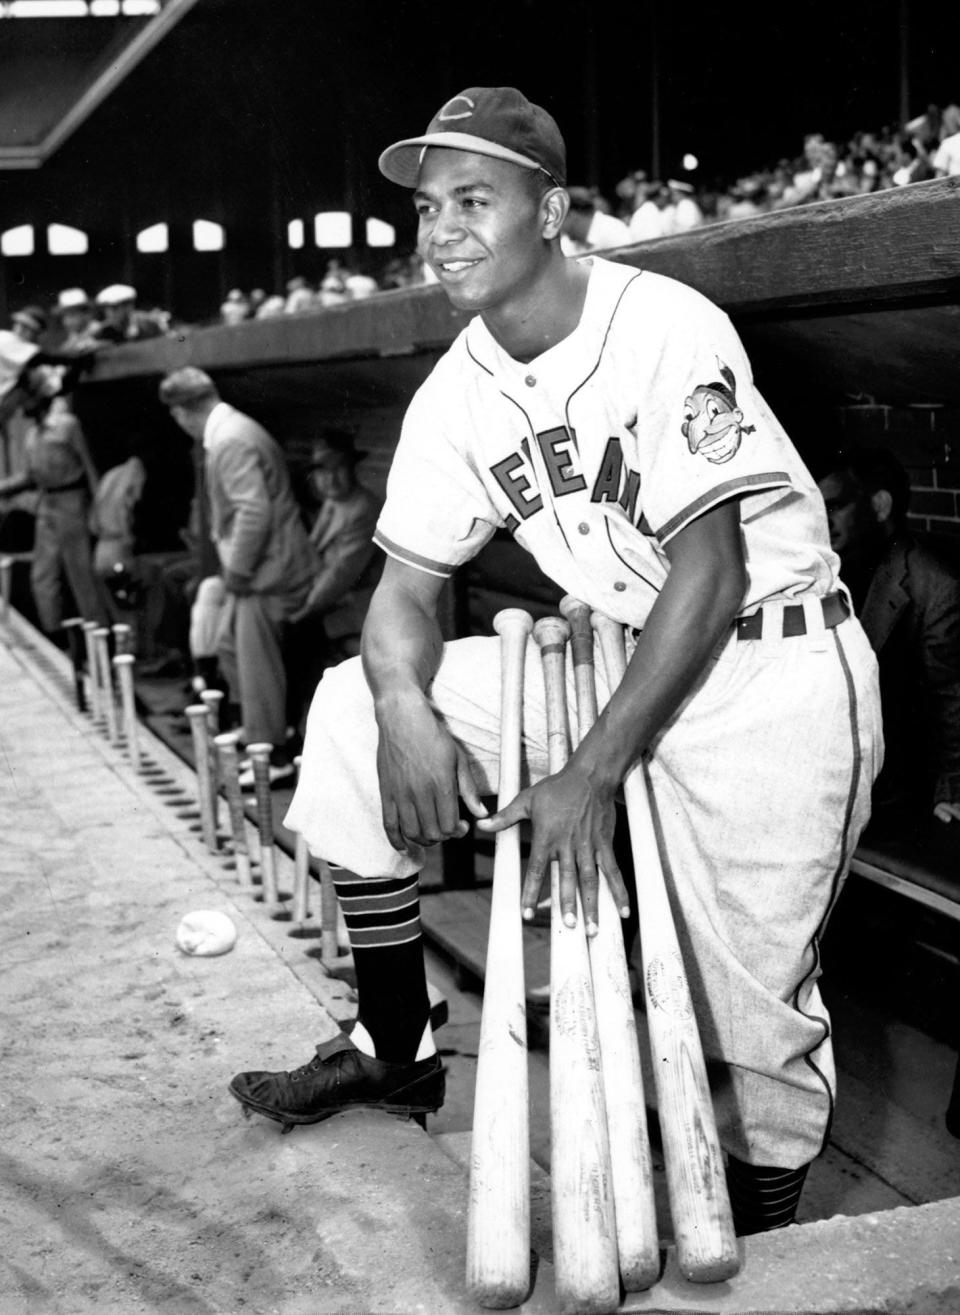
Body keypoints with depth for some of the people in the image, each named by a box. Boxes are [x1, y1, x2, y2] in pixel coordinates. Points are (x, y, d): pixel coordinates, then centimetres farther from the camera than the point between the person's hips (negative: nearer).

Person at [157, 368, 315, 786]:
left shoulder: (231, 442, -20)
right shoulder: (228, 431, 13)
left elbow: (254, 511, -27)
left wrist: (238, 570, -18)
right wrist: (235, 566, 16)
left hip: (267, 569, -10)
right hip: (257, 567, 10)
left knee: (257, 661, -1)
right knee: (230, 646, 20)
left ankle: (272, 755, 9)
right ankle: (258, 732, 30)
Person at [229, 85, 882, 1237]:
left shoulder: (667, 330, -19)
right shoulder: (457, 394, 1)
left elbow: (710, 567, -23)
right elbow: (408, 583, 2)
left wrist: (598, 769, -27)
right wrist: (405, 702, -21)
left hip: (770, 664, -6)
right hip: (615, 654, 7)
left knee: (753, 1008, -8)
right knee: (352, 705, -1)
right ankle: (394, 1050, 10)